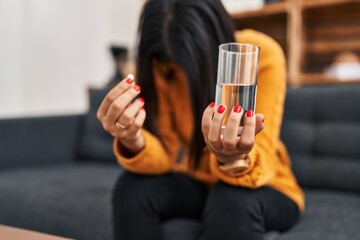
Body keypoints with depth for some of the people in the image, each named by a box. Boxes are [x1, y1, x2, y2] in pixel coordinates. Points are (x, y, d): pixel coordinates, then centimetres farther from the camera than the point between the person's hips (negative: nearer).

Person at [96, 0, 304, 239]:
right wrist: (133, 142, -41)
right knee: (132, 187, -25)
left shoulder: (263, 54, -24)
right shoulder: (163, 65, -15)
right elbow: (163, 156, -20)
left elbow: (259, 166, -29)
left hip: (265, 188, -2)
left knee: (232, 200, -35)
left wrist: (235, 160, -51)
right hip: (196, 182, 3)